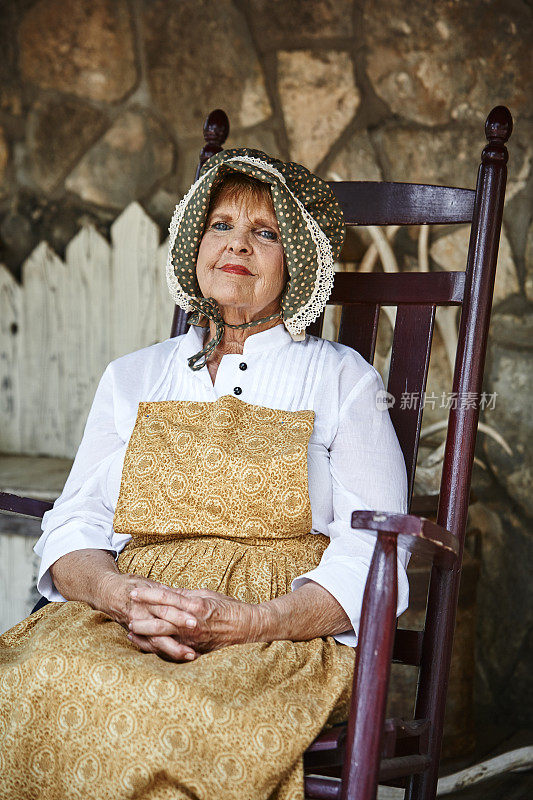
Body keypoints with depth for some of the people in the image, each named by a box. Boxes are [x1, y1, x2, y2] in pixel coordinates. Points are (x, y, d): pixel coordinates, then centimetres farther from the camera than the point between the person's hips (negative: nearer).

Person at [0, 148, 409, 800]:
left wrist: (252, 621, -17)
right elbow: (75, 528, 11)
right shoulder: (132, 378, 20)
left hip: (282, 632, -3)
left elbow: (372, 554, 0)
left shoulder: (342, 379, 10)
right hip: (121, 617, 3)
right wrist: (120, 593, -13)